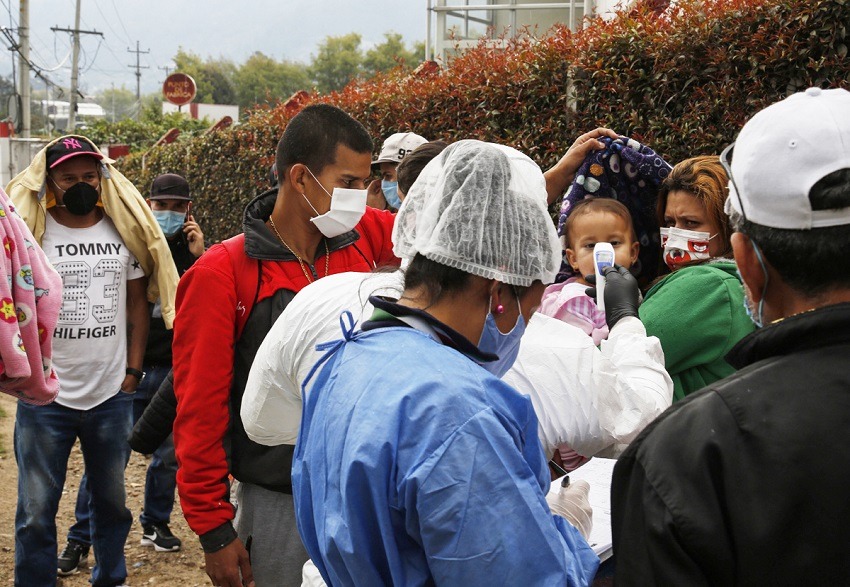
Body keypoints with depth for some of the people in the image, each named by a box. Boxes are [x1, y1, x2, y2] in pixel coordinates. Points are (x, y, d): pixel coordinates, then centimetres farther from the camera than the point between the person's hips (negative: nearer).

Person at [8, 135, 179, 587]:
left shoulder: (124, 230, 4)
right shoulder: (30, 232, -5)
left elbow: (137, 304, 10)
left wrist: (132, 370, 4)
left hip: (112, 396, 3)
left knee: (112, 501, 15)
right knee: (36, 510, 2)